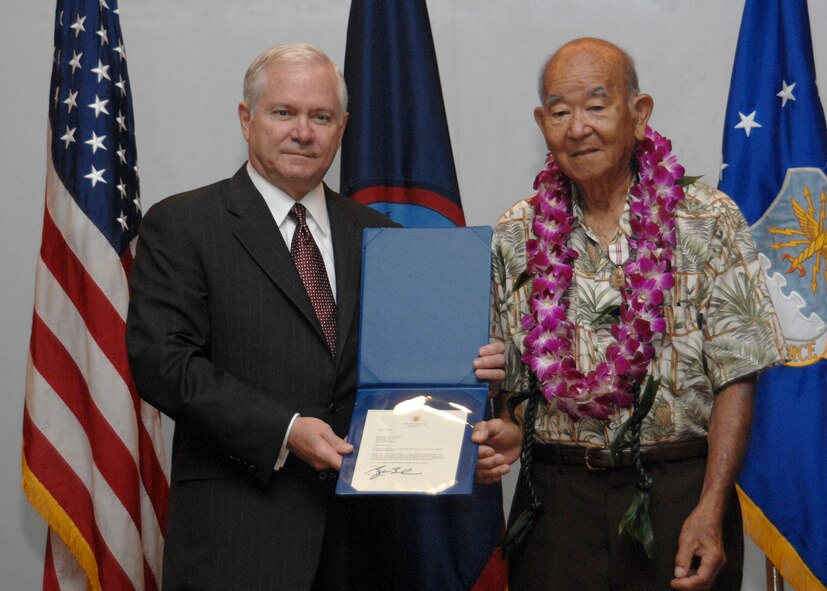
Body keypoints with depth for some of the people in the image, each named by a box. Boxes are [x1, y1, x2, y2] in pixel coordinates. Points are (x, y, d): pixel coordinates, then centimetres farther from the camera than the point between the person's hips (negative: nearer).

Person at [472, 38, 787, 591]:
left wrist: (710, 510, -14)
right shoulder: (517, 235, 6)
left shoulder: (709, 223, -4)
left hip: (679, 492, -2)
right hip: (554, 498, 3)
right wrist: (510, 432, -7)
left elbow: (736, 378, -7)